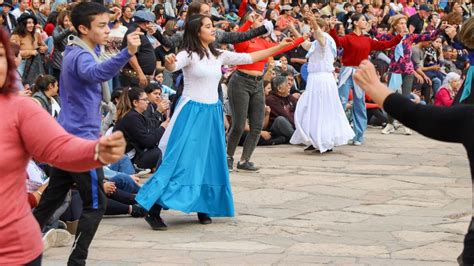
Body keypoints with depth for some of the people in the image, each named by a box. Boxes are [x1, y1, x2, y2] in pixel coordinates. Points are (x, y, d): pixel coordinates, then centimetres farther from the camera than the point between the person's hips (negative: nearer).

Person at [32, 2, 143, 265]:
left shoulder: (75, 52, 13)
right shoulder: (81, 56, -19)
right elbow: (94, 73, -43)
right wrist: (127, 53, -58)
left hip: (67, 137, 10)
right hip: (81, 139, -10)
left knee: (52, 198, 16)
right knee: (95, 204, -4)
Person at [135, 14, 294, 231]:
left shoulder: (219, 55, 10)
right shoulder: (189, 54, -9)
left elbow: (249, 58, 15)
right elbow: (173, 66, -28)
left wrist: (279, 47, 14)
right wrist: (169, 62, -53)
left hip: (212, 113, 7)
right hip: (192, 112, -7)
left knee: (210, 162, 10)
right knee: (180, 161, -12)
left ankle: (204, 208, 23)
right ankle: (153, 211, -10)